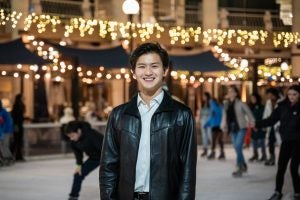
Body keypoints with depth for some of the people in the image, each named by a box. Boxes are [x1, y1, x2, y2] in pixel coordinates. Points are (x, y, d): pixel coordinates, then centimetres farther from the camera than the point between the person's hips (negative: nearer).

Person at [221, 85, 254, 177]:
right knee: (237, 148, 10)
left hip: (241, 128, -6)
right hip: (232, 129, 6)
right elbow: (224, 116, 11)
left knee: (238, 147, -14)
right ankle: (244, 166, 27)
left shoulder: (240, 104, -6)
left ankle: (239, 169, -10)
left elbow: (249, 113, -3)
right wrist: (223, 125, -5)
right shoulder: (226, 105, 8)